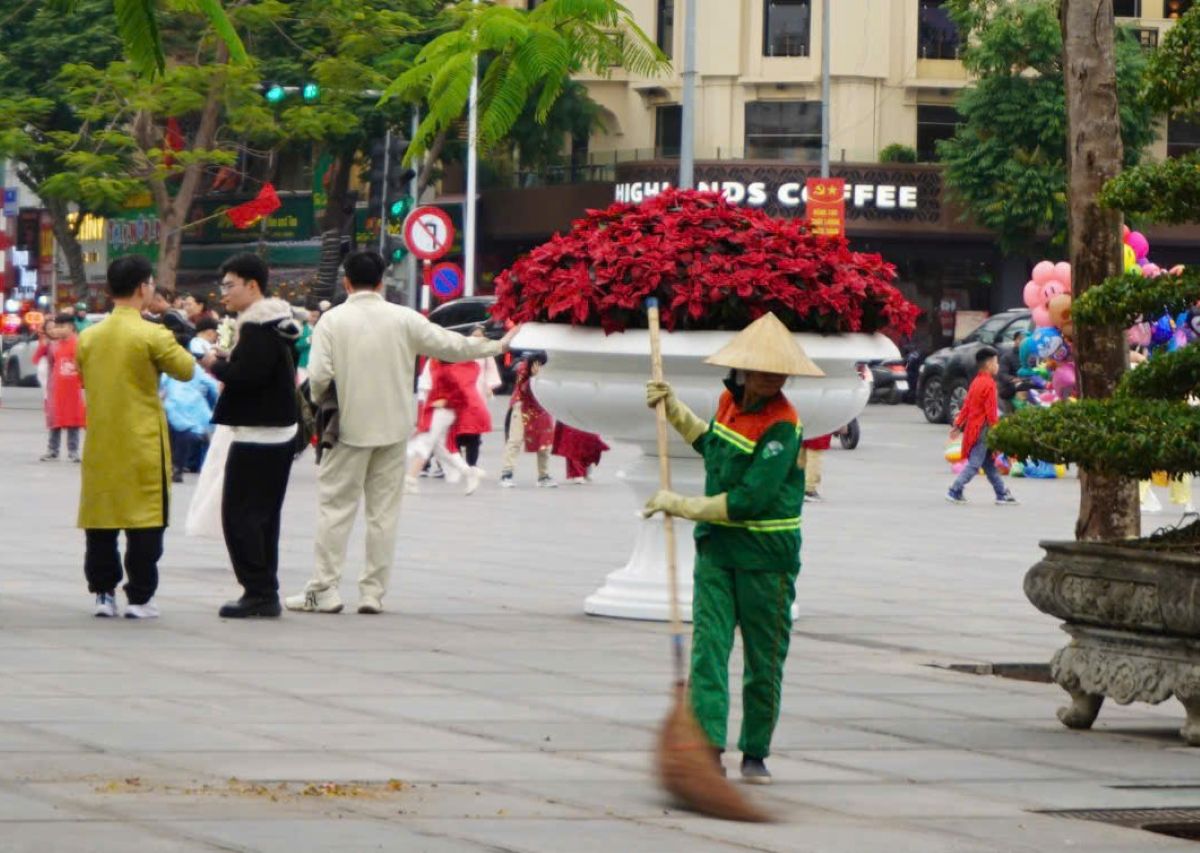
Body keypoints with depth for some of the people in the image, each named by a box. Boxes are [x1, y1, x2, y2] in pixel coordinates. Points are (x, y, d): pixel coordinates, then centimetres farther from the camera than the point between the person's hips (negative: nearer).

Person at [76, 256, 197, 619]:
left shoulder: (88, 337, 3)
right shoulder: (152, 334, -13)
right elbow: (186, 370, -4)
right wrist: (173, 344, 12)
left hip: (99, 444, 5)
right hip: (142, 445, -5)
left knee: (100, 520, 11)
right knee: (144, 520, 2)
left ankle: (103, 593, 13)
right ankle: (140, 597, 2)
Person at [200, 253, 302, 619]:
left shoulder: (257, 328, -16)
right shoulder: (276, 324, 16)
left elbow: (247, 375, -27)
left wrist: (216, 365, -10)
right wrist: (226, 362, 8)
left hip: (257, 434, -11)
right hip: (279, 432, 11)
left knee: (240, 515, -7)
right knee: (263, 515, 14)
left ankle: (258, 592, -9)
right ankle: (266, 594, 17)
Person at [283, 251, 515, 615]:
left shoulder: (332, 320, -7)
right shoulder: (403, 319, -1)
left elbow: (319, 375, -14)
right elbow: (449, 346, 3)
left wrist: (320, 401, 8)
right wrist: (497, 346, 17)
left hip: (349, 428, -2)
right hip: (393, 428, 2)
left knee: (335, 507, 3)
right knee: (384, 511, 8)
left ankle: (324, 589, -1)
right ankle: (373, 592, 8)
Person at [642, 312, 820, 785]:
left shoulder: (782, 426, -17)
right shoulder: (730, 401, 5)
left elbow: (748, 500, -23)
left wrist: (680, 506, -17)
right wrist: (672, 407, 26)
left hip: (767, 556, -6)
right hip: (717, 548, 6)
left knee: (764, 661, 4)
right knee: (709, 644, -9)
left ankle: (755, 754, 17)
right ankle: (710, 746, -18)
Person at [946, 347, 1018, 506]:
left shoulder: (976, 382, 12)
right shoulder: (989, 384, -15)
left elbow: (967, 406, 15)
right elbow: (991, 411, -18)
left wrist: (958, 425, 18)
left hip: (973, 426, 9)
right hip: (982, 430, -9)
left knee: (989, 464, 12)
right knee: (974, 464, -6)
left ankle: (1002, 494, 17)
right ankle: (955, 491, -7)